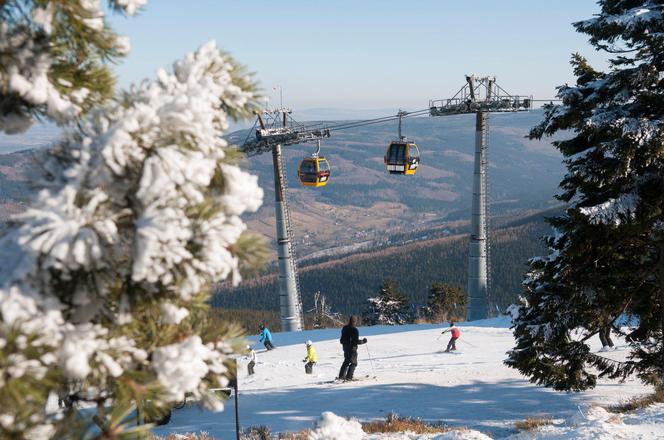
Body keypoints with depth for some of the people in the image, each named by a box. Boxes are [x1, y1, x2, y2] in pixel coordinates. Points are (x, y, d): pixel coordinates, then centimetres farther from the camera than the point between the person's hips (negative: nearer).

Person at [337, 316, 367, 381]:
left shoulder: (344, 328, 4)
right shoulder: (354, 330, -19)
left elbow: (342, 340, 11)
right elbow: (356, 341, -19)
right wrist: (363, 341, -4)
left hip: (345, 348, 7)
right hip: (352, 348, -7)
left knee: (346, 361, 20)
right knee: (354, 363, 4)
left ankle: (341, 376, 19)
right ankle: (349, 377, -4)